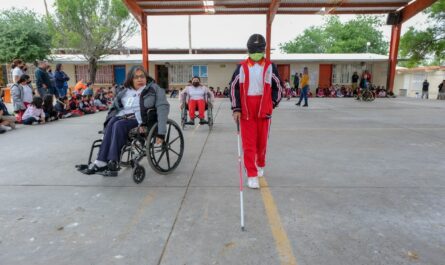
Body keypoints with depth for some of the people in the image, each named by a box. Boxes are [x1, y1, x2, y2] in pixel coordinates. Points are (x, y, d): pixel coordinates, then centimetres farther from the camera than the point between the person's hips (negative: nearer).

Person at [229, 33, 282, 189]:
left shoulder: (270, 67, 2)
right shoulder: (242, 67, 2)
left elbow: (278, 87, 9)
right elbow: (234, 87, 2)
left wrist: (272, 104, 3)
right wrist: (236, 109, -4)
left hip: (264, 111, 1)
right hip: (245, 111, 0)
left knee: (262, 141, 12)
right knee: (248, 144, -2)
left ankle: (260, 165, 37)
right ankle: (252, 175, 4)